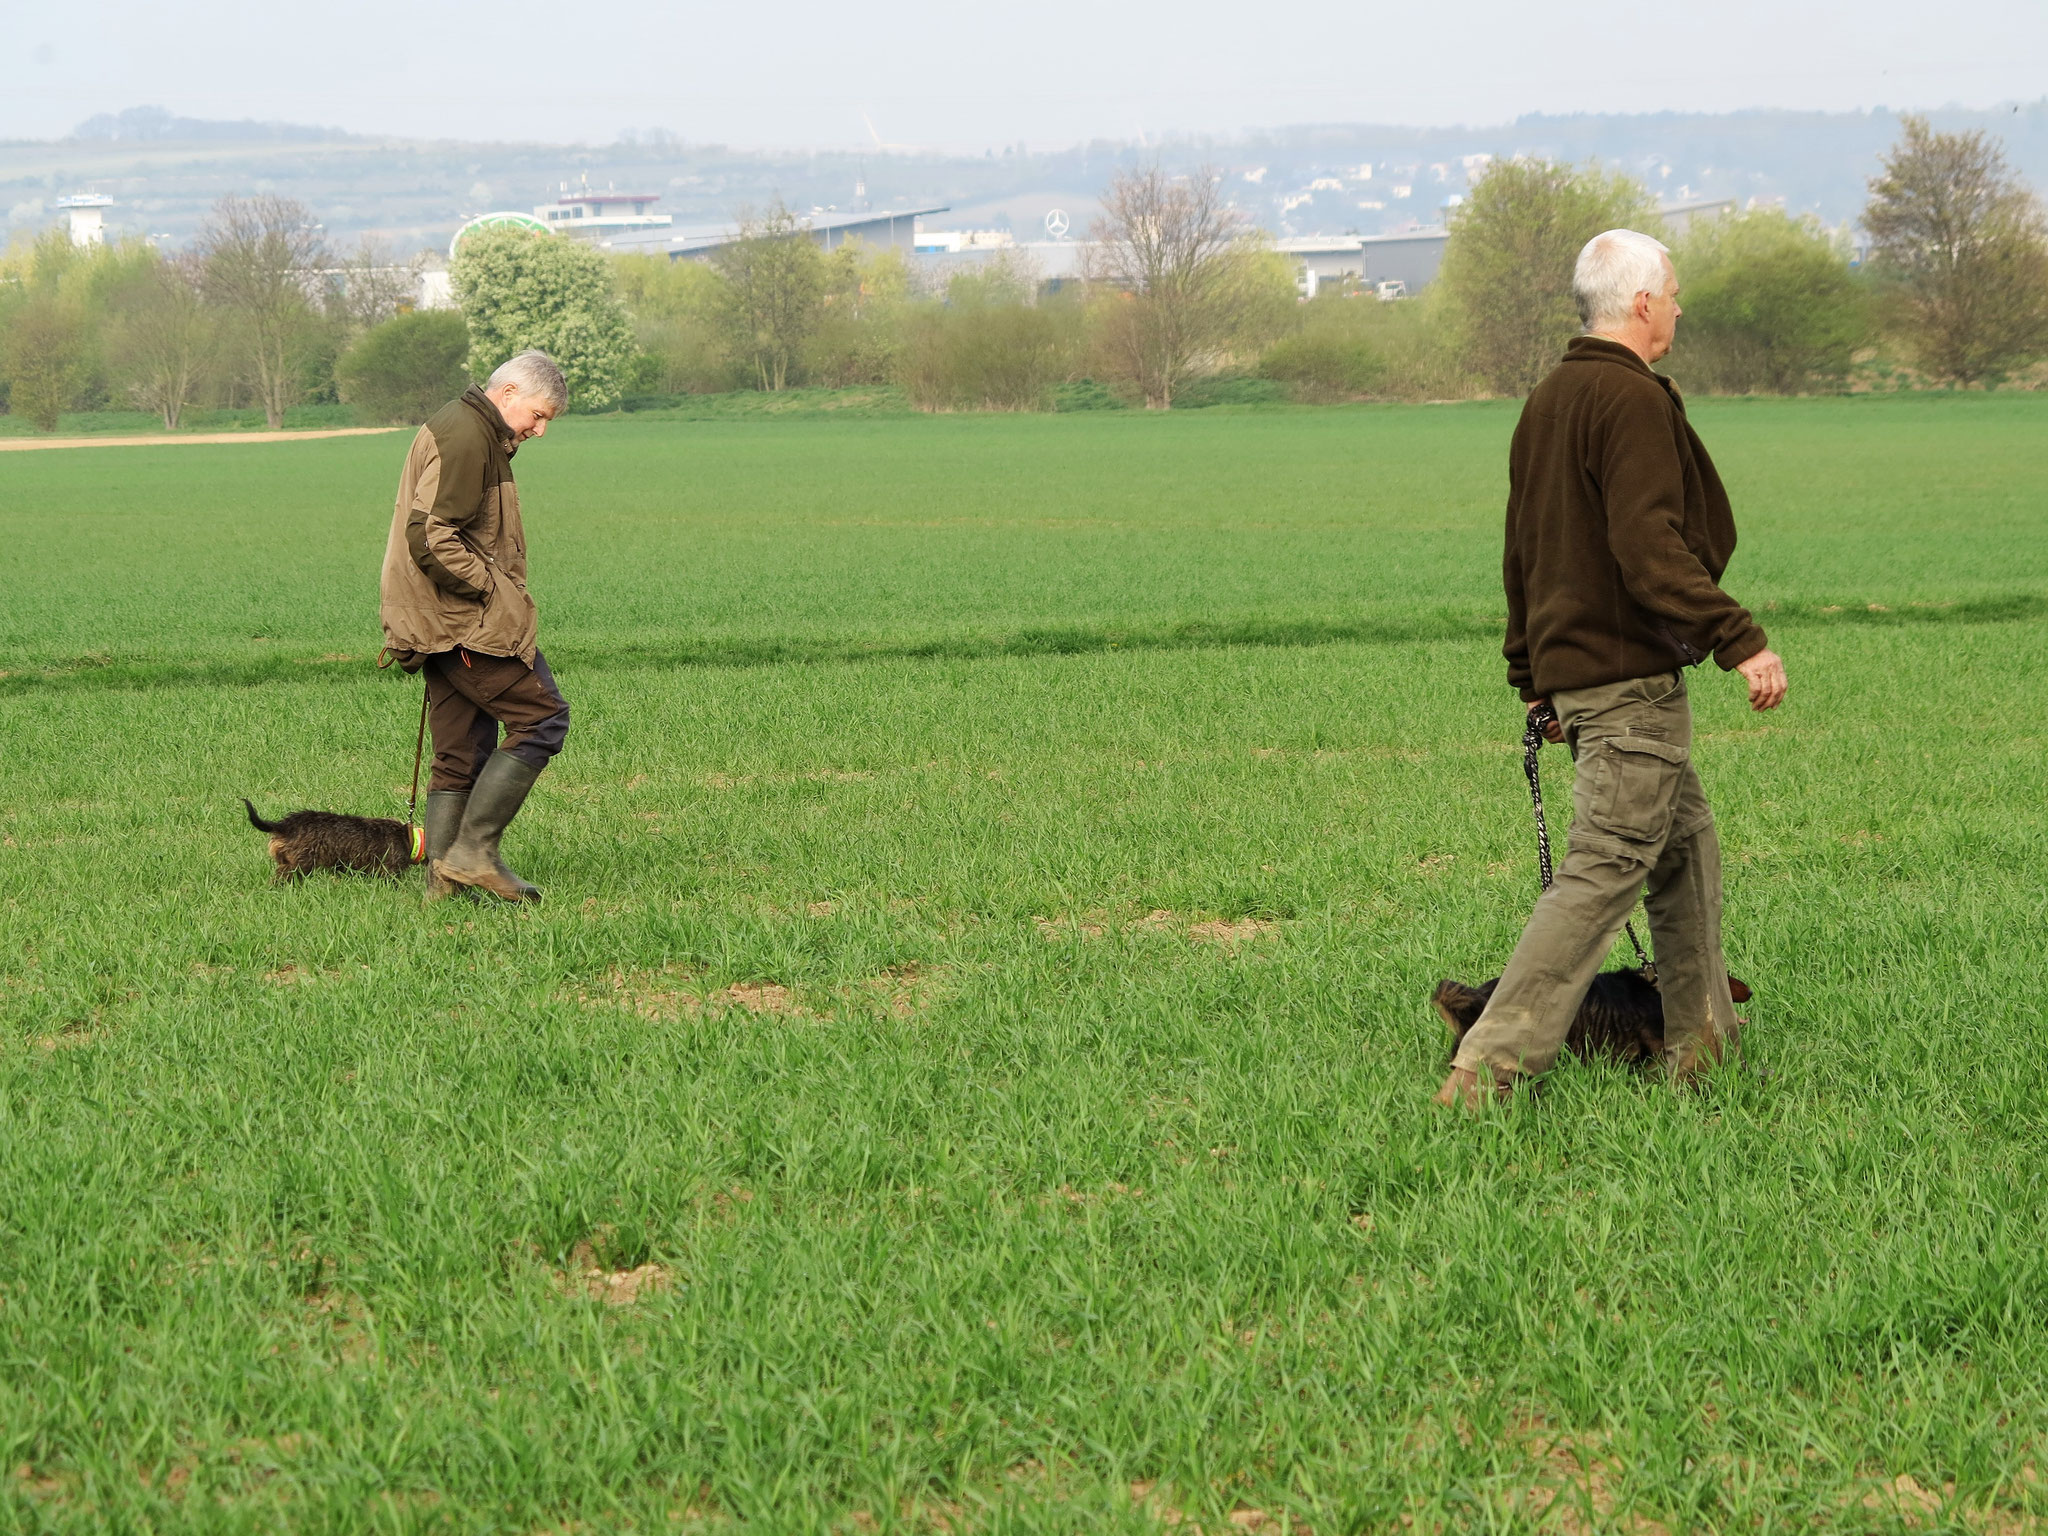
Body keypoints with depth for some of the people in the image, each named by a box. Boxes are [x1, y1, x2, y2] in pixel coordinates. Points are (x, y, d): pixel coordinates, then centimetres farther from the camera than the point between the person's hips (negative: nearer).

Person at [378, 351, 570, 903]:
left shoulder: (466, 430, 21)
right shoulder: (466, 437, -14)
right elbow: (430, 536, -23)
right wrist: (489, 586, -15)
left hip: (439, 624, 11)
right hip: (469, 620, -11)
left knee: (461, 755, 10)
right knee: (542, 717, -8)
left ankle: (442, 879, 9)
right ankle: (474, 849, -10)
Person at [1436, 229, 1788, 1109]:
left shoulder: (1547, 400, 16)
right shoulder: (1633, 400, -14)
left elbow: (1521, 554, 21)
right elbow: (1651, 549, -23)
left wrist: (1532, 678, 26)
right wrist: (1740, 640, -23)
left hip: (1571, 667, 10)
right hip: (1632, 675, -10)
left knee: (1686, 847, 18)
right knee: (1603, 875, -9)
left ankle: (1700, 1047, 22)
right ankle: (1486, 1070, -13)